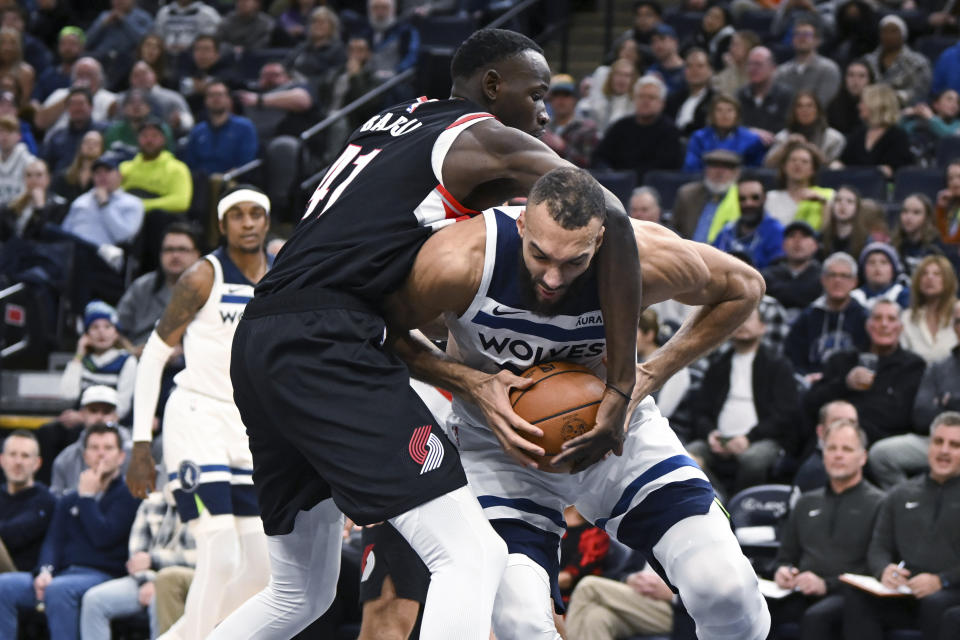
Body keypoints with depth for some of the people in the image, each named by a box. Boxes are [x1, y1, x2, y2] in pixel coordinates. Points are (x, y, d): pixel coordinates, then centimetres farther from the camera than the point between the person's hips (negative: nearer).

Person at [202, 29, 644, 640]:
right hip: (323, 344, -9)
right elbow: (608, 217, -12)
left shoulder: (392, 123, 26)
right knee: (473, 558, -13)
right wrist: (619, 389, -11)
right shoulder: (488, 142, 2)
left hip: (257, 343, 9)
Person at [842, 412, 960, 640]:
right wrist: (884, 570, -4)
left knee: (935, 605, -39)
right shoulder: (901, 495, 23)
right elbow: (878, 547, 21)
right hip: (904, 593, 4)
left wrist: (941, 581, -17)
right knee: (857, 598, -27)